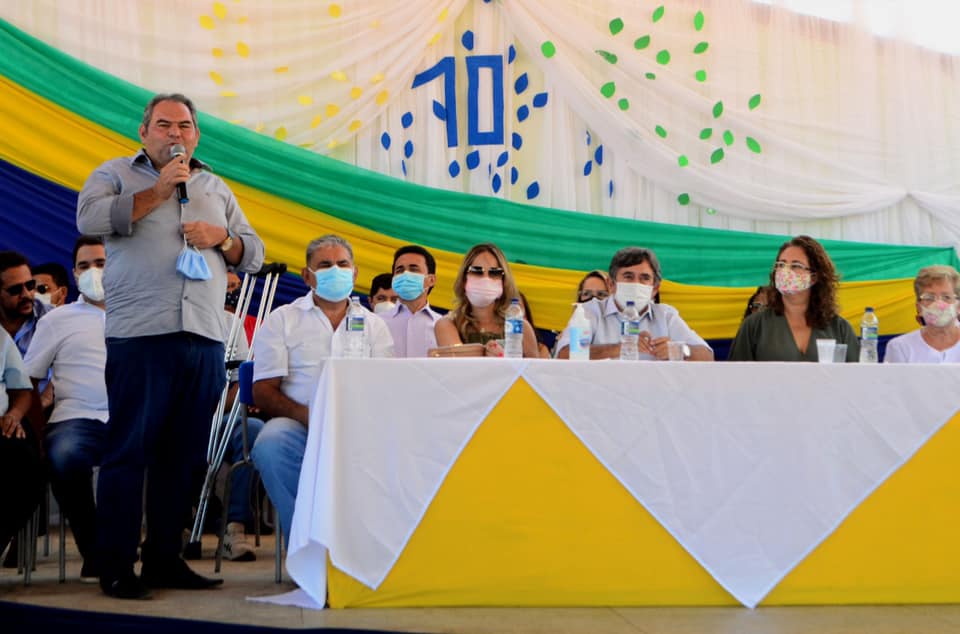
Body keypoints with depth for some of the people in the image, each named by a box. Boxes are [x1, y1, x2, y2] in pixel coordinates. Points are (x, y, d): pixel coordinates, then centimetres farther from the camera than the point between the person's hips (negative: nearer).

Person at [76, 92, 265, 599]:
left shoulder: (216, 188, 24)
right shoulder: (116, 174, 12)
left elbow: (254, 255, 22)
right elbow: (90, 219, -8)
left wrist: (223, 238, 1)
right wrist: (157, 192, -7)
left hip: (205, 338, 4)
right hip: (140, 334, -4)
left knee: (183, 456, 5)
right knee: (128, 451, -5)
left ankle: (164, 559, 14)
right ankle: (115, 567, 0)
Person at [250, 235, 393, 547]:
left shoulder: (373, 324, 21)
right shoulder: (282, 320, 15)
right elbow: (263, 392, 5)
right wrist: (304, 414, -16)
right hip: (299, 426, -1)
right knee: (270, 445, -35)